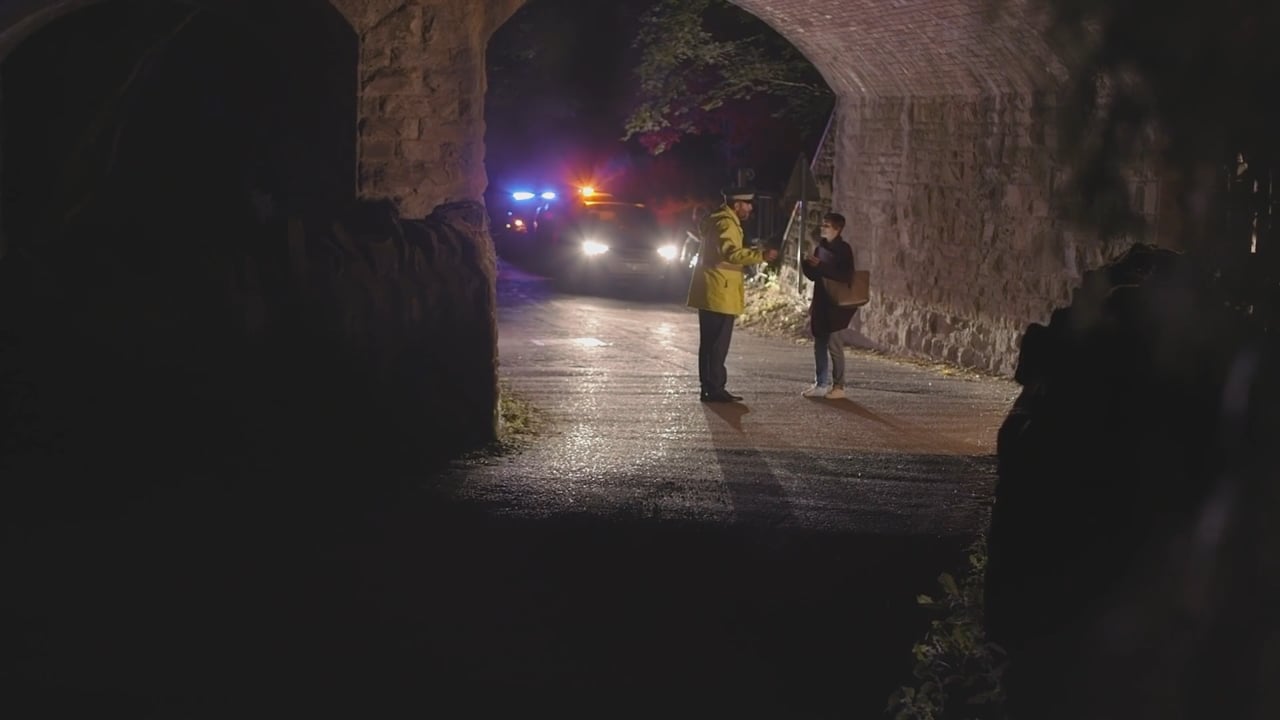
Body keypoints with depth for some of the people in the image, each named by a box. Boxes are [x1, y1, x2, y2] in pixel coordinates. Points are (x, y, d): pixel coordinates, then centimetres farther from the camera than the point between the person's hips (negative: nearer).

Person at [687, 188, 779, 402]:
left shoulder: (719, 220, 17)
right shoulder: (726, 223, -16)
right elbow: (731, 252, -33)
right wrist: (761, 255, -40)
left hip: (710, 293, 11)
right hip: (719, 294, -11)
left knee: (710, 343, 12)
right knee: (718, 344, -8)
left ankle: (709, 388, 16)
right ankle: (715, 389, -7)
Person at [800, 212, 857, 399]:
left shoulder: (843, 249, -8)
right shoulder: (820, 248, 12)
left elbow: (845, 276, -19)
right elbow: (813, 275, 17)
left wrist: (820, 266, -22)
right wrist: (806, 263, -2)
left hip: (837, 305, -7)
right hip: (821, 304, 7)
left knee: (834, 345, -7)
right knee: (820, 345, 8)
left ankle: (838, 386, -3)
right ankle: (821, 384, 13)